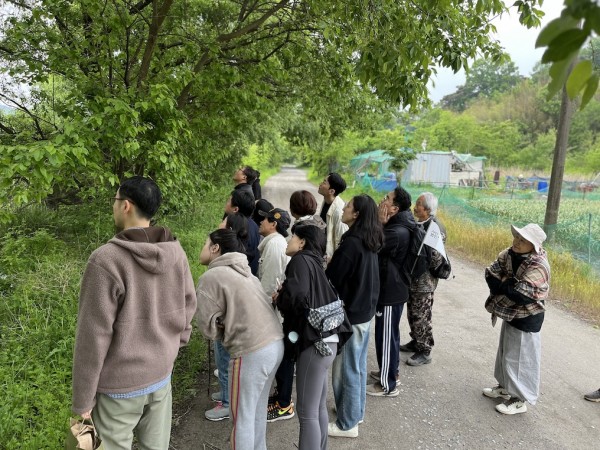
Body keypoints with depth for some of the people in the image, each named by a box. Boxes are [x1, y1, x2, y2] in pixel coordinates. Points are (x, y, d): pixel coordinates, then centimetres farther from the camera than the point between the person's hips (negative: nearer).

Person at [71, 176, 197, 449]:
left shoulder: (106, 260, -22)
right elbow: (188, 306, 4)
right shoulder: (176, 252, -6)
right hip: (161, 375, 5)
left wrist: (82, 399, -7)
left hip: (118, 386, -5)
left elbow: (93, 336, -18)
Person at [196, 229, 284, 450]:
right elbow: (249, 308, 13)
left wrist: (227, 330, 13)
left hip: (252, 352, -8)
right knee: (258, 410, 25)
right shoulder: (243, 272, 17)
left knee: (242, 417, 10)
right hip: (276, 343, 8)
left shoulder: (210, 277, -7)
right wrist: (233, 326, 9)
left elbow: (209, 326, -4)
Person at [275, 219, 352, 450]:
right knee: (318, 408, 18)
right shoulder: (313, 261, 17)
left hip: (315, 342, -9)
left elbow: (296, 297, -24)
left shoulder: (301, 260, -9)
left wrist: (278, 299, -4)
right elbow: (310, 296, 13)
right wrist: (284, 297, 4)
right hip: (324, 340, 9)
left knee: (307, 413, 0)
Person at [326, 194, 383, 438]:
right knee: (358, 365, 20)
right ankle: (356, 411, 34)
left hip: (350, 313, -9)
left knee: (346, 369, 3)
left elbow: (332, 278, -18)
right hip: (365, 310, 9)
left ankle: (347, 424, 16)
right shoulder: (369, 242, 6)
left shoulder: (351, 243, -22)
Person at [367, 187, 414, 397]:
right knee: (389, 333, 22)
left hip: (391, 291, -10)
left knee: (386, 336, 2)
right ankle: (390, 372, 39)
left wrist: (379, 223, -20)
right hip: (390, 288, 10)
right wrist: (382, 224, -4)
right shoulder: (396, 225, 6)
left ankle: (388, 385, 16)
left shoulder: (398, 233, -27)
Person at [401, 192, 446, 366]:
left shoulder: (435, 227, -19)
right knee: (412, 313, 19)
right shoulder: (417, 223, 7)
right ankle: (416, 342, 36)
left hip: (424, 280, -8)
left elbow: (436, 258, -22)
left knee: (421, 316, 1)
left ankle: (424, 352, 15)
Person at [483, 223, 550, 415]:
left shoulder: (538, 267, -29)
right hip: (510, 313, 8)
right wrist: (508, 285, -22)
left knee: (519, 359, 4)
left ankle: (519, 399, 20)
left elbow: (520, 295, -34)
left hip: (526, 319, -8)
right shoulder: (509, 254, -5)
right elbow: (490, 273, -6)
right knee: (505, 353, 22)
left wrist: (502, 283, -19)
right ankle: (505, 387, 40)